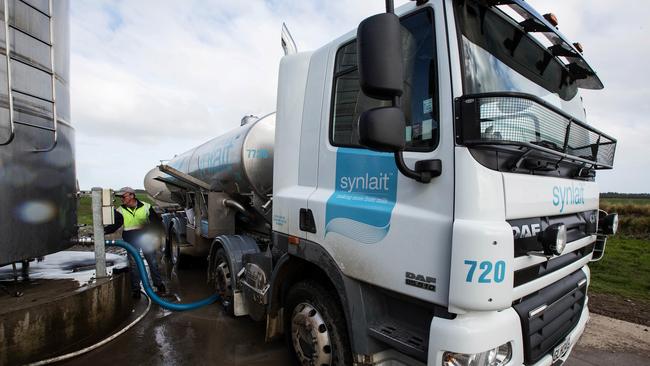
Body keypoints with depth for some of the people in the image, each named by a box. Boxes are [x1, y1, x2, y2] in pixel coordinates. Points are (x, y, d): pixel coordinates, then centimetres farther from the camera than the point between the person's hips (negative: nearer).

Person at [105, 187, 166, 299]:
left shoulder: (146, 207, -4)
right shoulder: (120, 210, 0)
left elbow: (157, 222, 1)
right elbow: (115, 225, -4)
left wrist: (156, 236, -6)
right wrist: (104, 230, -24)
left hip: (146, 238, -1)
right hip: (131, 241, 1)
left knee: (153, 262, 6)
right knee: (134, 265, 4)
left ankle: (159, 285, 18)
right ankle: (136, 289, 16)